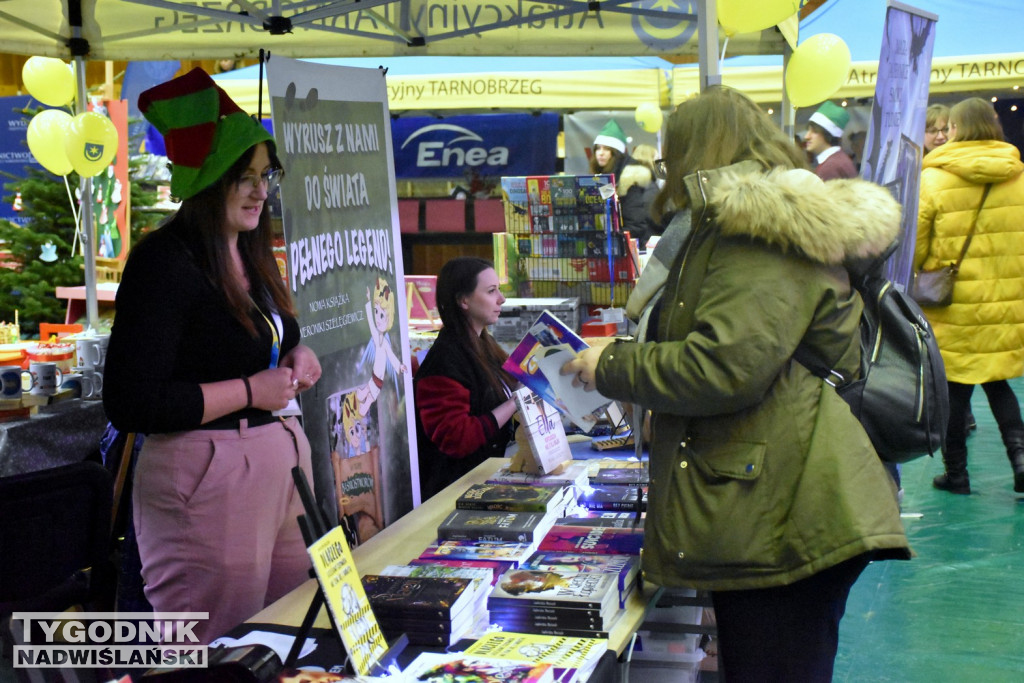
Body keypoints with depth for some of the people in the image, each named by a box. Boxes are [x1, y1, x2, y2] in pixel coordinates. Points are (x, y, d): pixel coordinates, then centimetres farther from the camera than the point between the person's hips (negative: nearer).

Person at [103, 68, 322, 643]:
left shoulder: (252, 255, 13)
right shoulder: (165, 262, -14)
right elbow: (130, 405, -20)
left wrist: (297, 357, 6)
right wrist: (250, 391, -15)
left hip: (283, 458, 9)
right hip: (208, 476, -8)